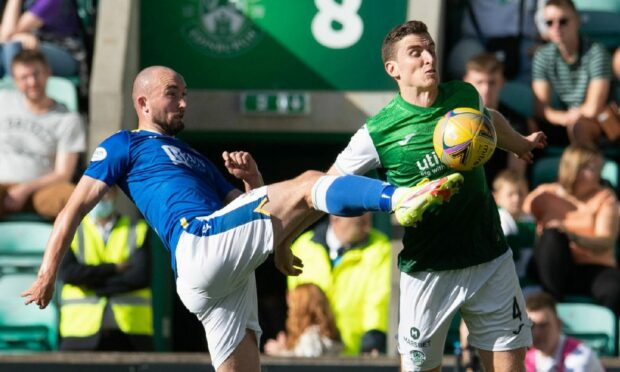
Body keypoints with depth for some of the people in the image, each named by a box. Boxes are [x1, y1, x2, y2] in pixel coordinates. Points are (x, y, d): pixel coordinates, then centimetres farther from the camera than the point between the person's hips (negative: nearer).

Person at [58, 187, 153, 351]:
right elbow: (66, 272, -4)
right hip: (81, 328, 0)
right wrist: (114, 268, -6)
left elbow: (141, 275, -4)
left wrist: (92, 279, -5)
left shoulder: (137, 230, 11)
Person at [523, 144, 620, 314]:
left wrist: (574, 238, -25)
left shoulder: (604, 197, 8)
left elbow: (606, 242, -7)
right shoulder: (545, 195, 10)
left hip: (593, 267, -1)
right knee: (553, 235, -32)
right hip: (554, 269, 1)